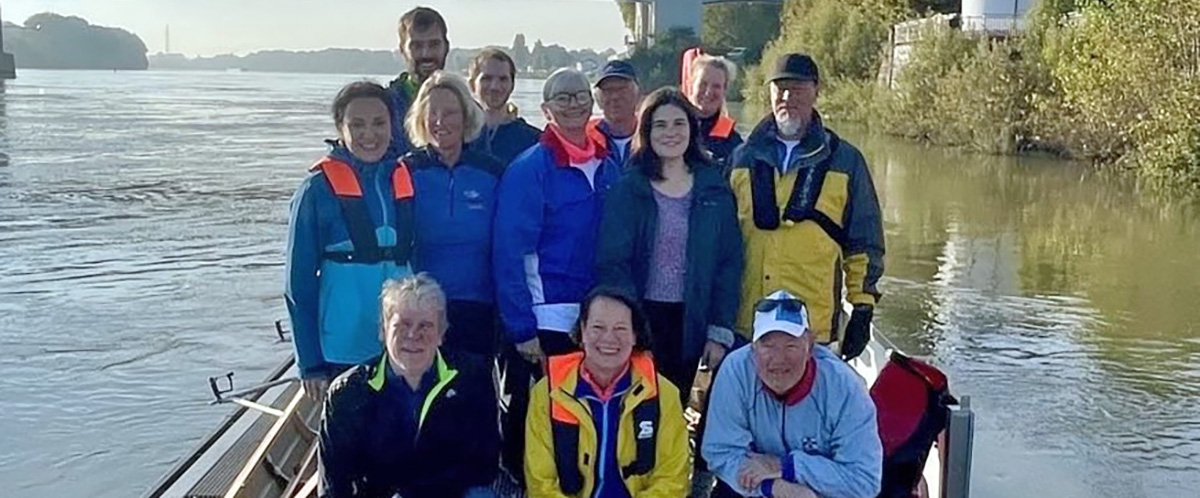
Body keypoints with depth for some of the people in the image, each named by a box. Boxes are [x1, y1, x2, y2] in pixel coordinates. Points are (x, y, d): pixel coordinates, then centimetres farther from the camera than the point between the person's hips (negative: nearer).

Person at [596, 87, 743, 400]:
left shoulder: (714, 189, 5)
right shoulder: (628, 189, -3)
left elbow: (729, 263, 4)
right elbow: (611, 263, -7)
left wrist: (720, 332, -2)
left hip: (690, 324, 3)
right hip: (640, 319, -2)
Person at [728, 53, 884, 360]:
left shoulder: (845, 161, 6)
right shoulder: (742, 159, 11)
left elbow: (865, 243, 8)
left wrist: (863, 307, 2)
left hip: (814, 327, -2)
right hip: (743, 323, 2)